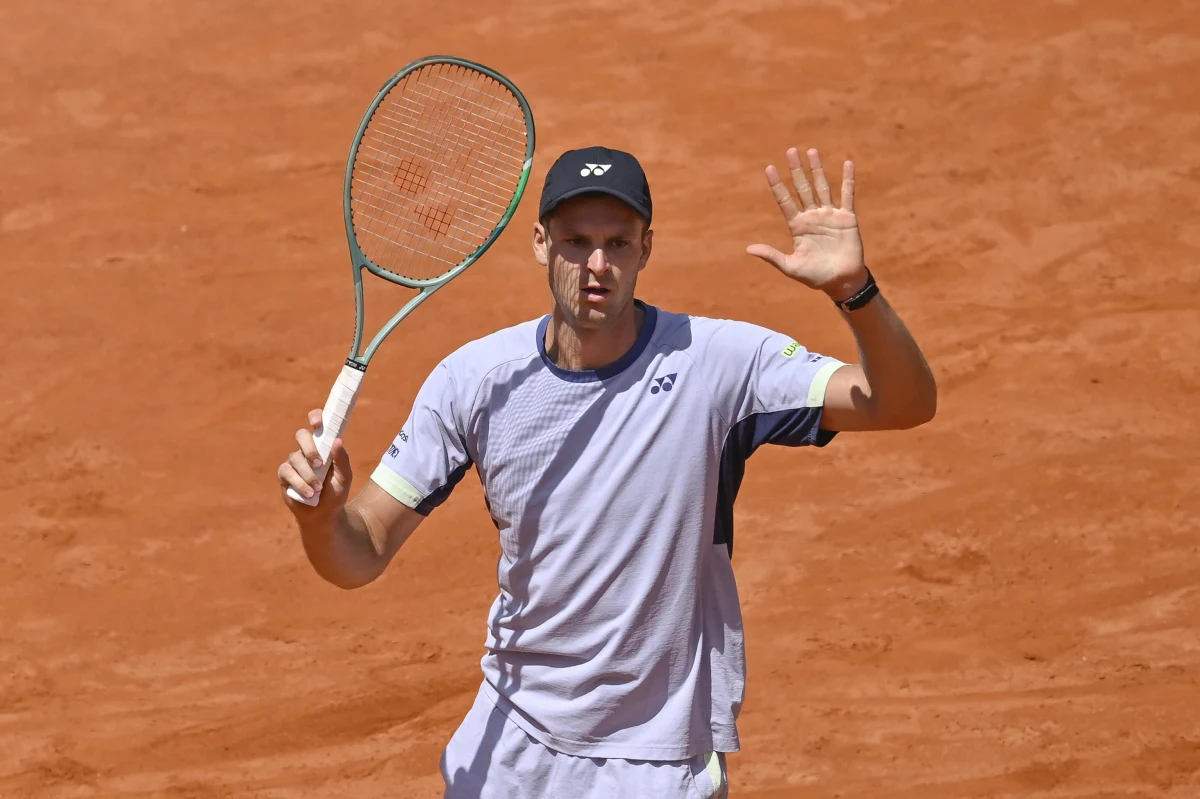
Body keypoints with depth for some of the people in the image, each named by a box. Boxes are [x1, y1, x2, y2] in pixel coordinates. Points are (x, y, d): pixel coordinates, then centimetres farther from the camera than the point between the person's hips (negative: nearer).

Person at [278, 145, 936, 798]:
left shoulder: (717, 362, -15)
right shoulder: (473, 378, -8)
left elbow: (903, 404, -22)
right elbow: (360, 555, -6)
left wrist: (854, 289, -40)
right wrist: (321, 512, -30)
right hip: (508, 746, 3)